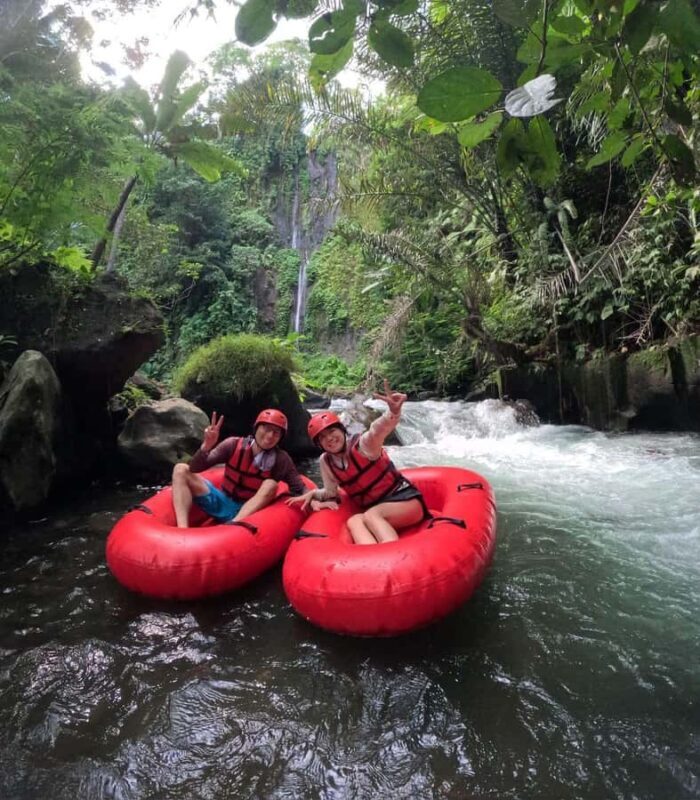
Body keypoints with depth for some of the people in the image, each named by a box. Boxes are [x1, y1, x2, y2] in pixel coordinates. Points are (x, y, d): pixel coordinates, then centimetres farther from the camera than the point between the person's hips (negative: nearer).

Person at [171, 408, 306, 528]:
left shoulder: (281, 460, -13)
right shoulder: (234, 445, -11)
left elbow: (300, 490, -15)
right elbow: (194, 468, -14)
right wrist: (206, 446, -34)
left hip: (250, 511, -2)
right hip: (221, 504, 3)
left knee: (270, 485, -30)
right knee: (181, 470, -12)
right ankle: (182, 530, -32)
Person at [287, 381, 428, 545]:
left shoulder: (362, 444, -16)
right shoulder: (326, 462, 3)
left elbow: (378, 430, -39)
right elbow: (331, 492, 17)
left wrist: (393, 412, -61)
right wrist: (313, 494, -5)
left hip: (405, 500, -5)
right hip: (375, 511, 6)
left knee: (370, 516, -32)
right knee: (353, 521, -25)